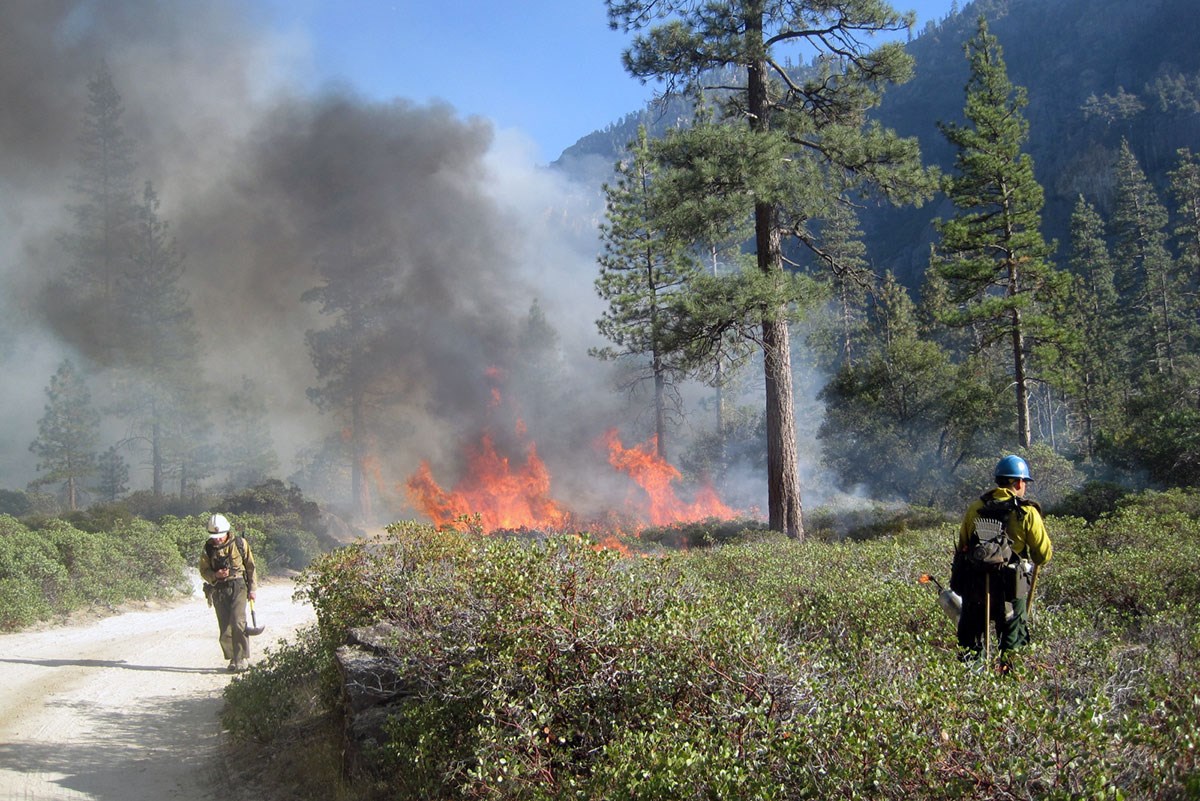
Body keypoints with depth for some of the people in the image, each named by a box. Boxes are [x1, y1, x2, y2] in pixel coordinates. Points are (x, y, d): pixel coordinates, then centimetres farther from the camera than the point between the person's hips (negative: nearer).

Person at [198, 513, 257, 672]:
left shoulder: (240, 544, 1)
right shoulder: (208, 549, 6)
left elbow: (250, 566, 7)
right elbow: (204, 571, 7)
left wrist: (252, 588, 5)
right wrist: (215, 575, -14)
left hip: (238, 586, -3)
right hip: (219, 590, 3)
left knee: (238, 622, -16)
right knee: (224, 628, 2)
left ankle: (242, 658, -11)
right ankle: (233, 658, 15)